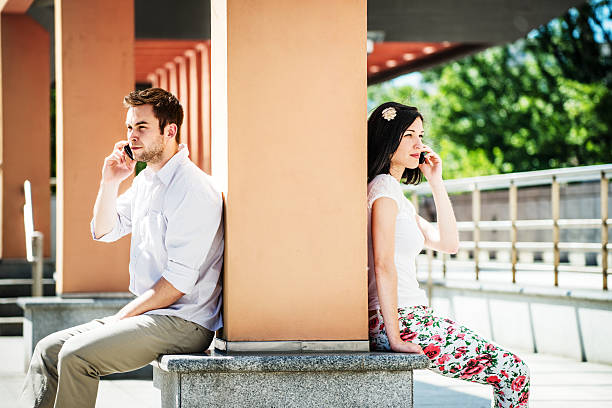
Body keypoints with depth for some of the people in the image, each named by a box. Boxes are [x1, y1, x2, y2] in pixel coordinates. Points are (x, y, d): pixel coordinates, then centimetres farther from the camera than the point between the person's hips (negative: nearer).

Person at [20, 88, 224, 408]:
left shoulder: (193, 189, -17)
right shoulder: (145, 180, 14)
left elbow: (178, 280, -21)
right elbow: (104, 231, 24)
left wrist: (122, 316, -14)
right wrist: (109, 183, 7)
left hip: (183, 323, -10)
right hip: (147, 313, 10)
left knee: (76, 356, -23)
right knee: (49, 349, 3)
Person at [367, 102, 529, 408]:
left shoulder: (396, 196, 22)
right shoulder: (384, 188, -10)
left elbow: (449, 243, 19)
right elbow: (383, 264, -18)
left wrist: (436, 183, 13)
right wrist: (394, 337, -22)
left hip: (408, 317, 10)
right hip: (403, 322, -10)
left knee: (513, 370, 12)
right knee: (513, 372, -9)